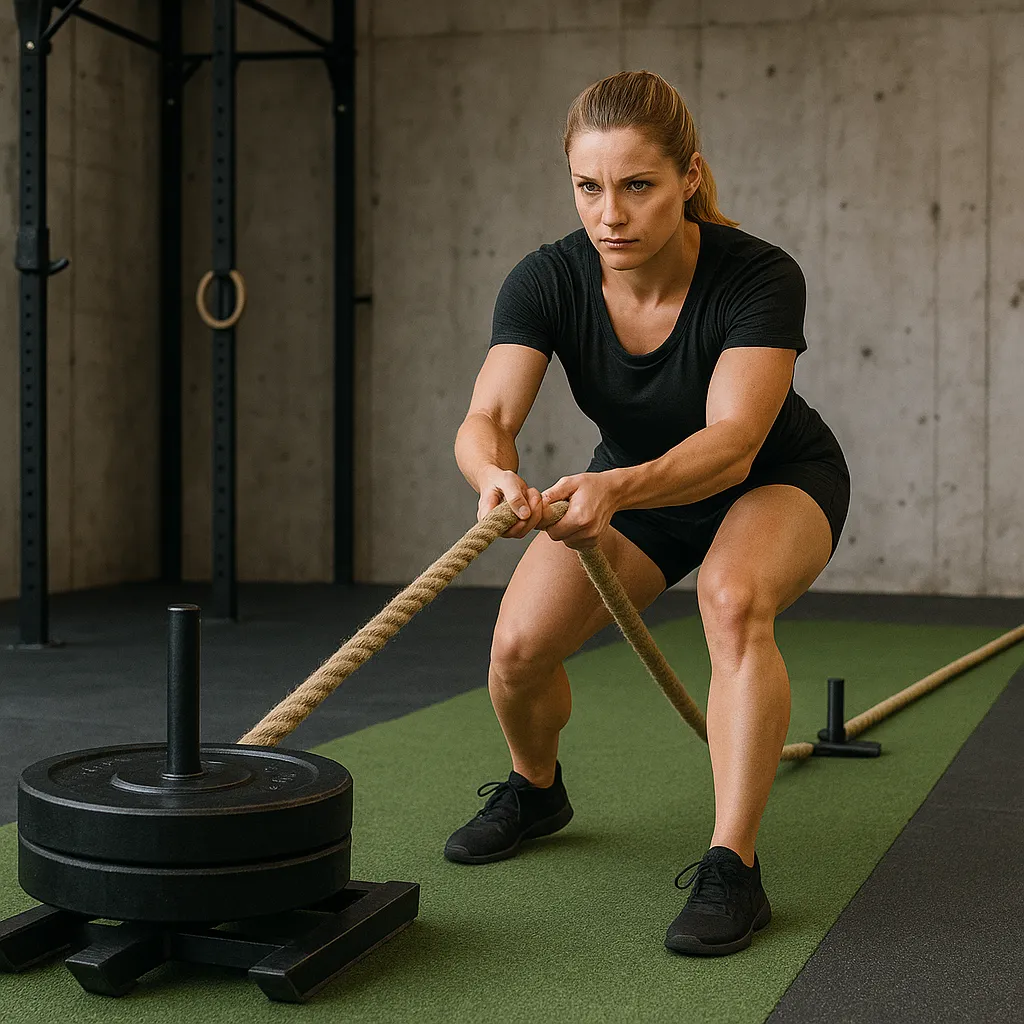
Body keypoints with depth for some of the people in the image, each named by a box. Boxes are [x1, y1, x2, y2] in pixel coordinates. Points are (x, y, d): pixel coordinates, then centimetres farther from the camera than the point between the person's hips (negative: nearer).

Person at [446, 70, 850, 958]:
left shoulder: (760, 278, -31)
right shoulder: (547, 281, -23)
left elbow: (732, 441, -41)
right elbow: (486, 418, -34)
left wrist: (615, 489, -60)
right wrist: (496, 476, -58)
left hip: (778, 483, -3)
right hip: (633, 484, 3)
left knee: (733, 596, -37)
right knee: (519, 644, -15)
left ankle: (733, 869, -30)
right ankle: (535, 791, 19)